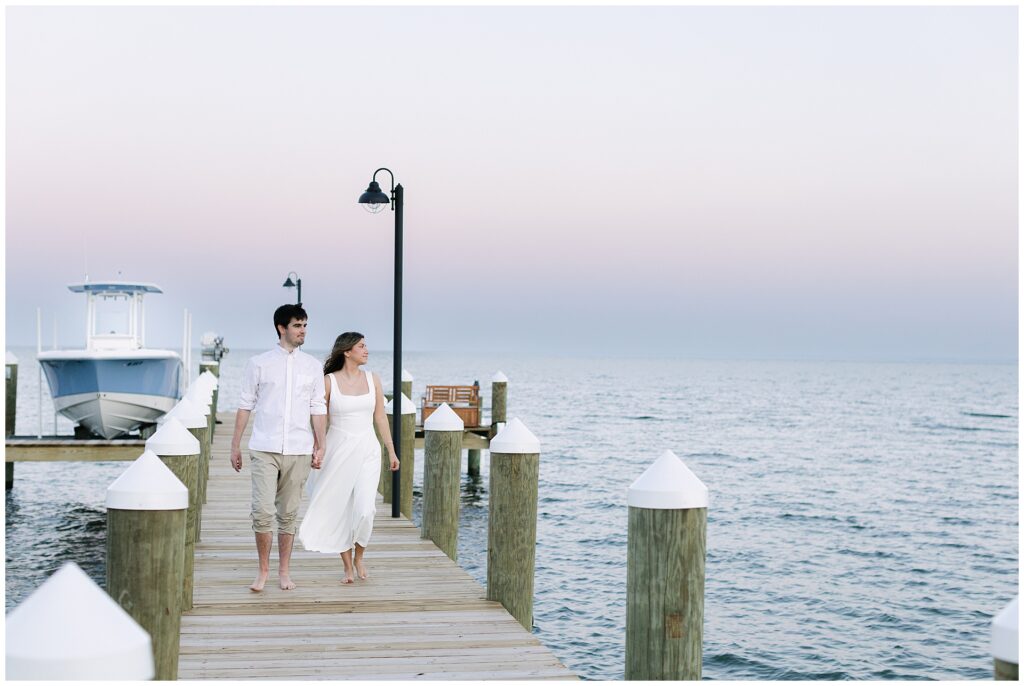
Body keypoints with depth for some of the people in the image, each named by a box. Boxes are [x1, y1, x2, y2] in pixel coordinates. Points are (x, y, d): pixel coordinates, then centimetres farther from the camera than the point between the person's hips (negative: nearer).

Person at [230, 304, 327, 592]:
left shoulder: (312, 366, 9)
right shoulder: (258, 363, 3)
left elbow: (318, 408, 9)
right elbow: (245, 405, 6)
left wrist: (320, 447, 5)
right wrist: (235, 445, 5)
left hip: (298, 450, 2)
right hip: (264, 449, -2)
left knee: (288, 514, 7)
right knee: (262, 511, -9)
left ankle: (284, 571, 18)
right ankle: (263, 570, 7)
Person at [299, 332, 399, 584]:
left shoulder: (373, 379, 5)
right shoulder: (329, 381, -3)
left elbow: (380, 417, 10)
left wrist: (392, 450, 10)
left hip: (367, 450, 1)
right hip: (338, 450, -1)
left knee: (365, 509, -11)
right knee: (340, 510, 3)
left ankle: (359, 556, 14)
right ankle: (347, 566, 16)